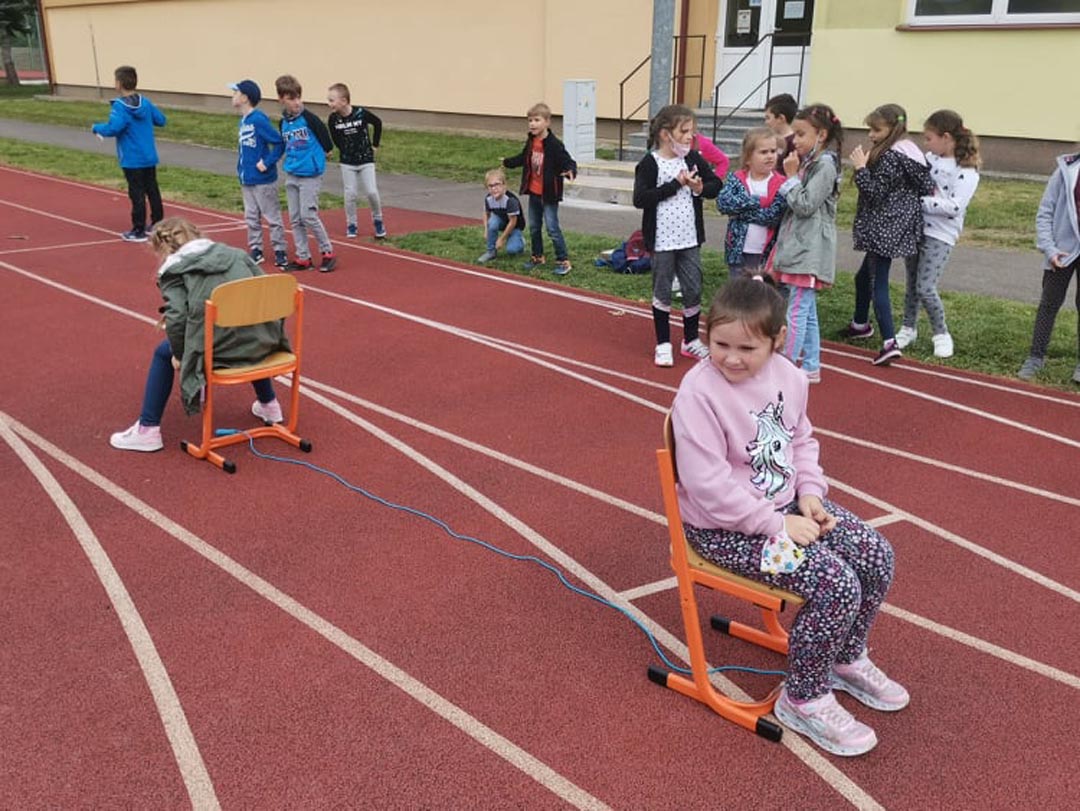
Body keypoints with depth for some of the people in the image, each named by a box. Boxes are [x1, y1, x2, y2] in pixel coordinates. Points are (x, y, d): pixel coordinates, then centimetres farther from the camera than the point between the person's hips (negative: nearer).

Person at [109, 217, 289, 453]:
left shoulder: (174, 269, 6)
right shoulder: (235, 254, 19)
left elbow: (176, 318, -9)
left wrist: (179, 354, 6)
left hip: (219, 347, -5)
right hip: (261, 342, 5)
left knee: (163, 354, 24)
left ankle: (147, 430, 22)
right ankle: (268, 404, 48)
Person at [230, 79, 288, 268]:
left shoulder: (259, 120, -17)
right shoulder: (243, 120, 9)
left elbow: (280, 143, -19)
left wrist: (267, 163, -18)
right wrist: (242, 167, 9)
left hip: (263, 180, -8)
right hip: (246, 179, 8)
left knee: (272, 217, 2)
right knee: (251, 217, 13)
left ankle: (280, 251, 11)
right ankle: (255, 249, 21)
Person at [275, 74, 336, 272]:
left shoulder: (308, 118, -11)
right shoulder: (283, 123, 7)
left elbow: (323, 134, -3)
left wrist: (326, 151, 9)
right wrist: (291, 159, 10)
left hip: (310, 175, -6)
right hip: (291, 175, 6)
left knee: (308, 215, -12)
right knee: (295, 219, 6)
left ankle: (328, 252, 3)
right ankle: (303, 258, 14)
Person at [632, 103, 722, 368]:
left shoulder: (693, 158, 3)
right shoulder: (649, 163, -10)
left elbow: (716, 184, 9)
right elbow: (640, 199, -20)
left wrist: (700, 188, -13)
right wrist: (675, 184, -20)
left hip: (690, 238, 4)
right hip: (662, 240, -4)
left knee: (693, 290, 8)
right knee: (662, 291, 7)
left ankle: (691, 340, 25)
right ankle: (663, 344, 20)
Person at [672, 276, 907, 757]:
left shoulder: (788, 378, -2)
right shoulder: (698, 395, -25)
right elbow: (710, 487, -26)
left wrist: (810, 494, -3)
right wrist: (779, 525, -22)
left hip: (786, 504, 8)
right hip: (725, 528, -8)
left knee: (877, 556, 0)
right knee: (837, 585, -20)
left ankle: (847, 659, 26)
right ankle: (803, 700, 4)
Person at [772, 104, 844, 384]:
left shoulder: (825, 165, -11)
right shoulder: (808, 163, 16)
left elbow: (804, 206, -17)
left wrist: (791, 176, -10)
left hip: (809, 251, -9)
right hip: (797, 247, 9)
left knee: (798, 311, -8)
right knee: (807, 312, 12)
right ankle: (811, 367, 19)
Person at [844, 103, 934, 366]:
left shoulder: (890, 157, -17)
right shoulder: (909, 151, 12)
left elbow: (875, 193, -20)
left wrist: (860, 168, -15)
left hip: (885, 229, -10)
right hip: (889, 228, 10)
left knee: (878, 283, -11)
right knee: (864, 275, 24)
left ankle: (889, 343, -17)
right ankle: (861, 324, 42)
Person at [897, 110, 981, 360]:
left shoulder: (967, 170, -12)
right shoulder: (929, 159, 5)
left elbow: (954, 207, -22)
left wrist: (920, 200, -21)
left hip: (940, 235, -6)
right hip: (915, 227, 6)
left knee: (925, 288, -10)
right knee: (912, 283, 14)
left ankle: (941, 334, 9)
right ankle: (908, 329, 30)